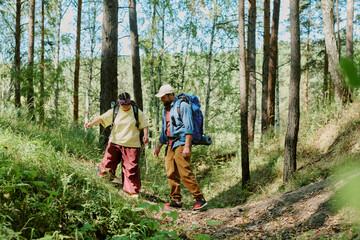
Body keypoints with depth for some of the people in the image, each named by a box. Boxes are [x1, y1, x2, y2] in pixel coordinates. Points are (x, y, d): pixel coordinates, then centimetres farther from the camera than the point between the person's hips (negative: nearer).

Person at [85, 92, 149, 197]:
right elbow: (101, 118, -4)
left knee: (131, 168, -4)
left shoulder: (137, 112, 2)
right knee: (108, 163, -3)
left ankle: (133, 191, 6)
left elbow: (145, 125, 8)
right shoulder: (114, 112, 4)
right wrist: (90, 124, -20)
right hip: (115, 142, 2)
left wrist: (146, 135, -10)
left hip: (131, 145, -1)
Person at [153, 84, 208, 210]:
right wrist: (158, 147, 22)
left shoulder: (183, 106, -7)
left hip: (181, 143, -8)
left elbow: (189, 128, -13)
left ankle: (200, 199, -11)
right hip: (170, 144, 9)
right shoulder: (165, 109, 20)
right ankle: (176, 201, 14)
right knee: (171, 173, 6)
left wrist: (187, 147, -20)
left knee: (185, 172, -15)